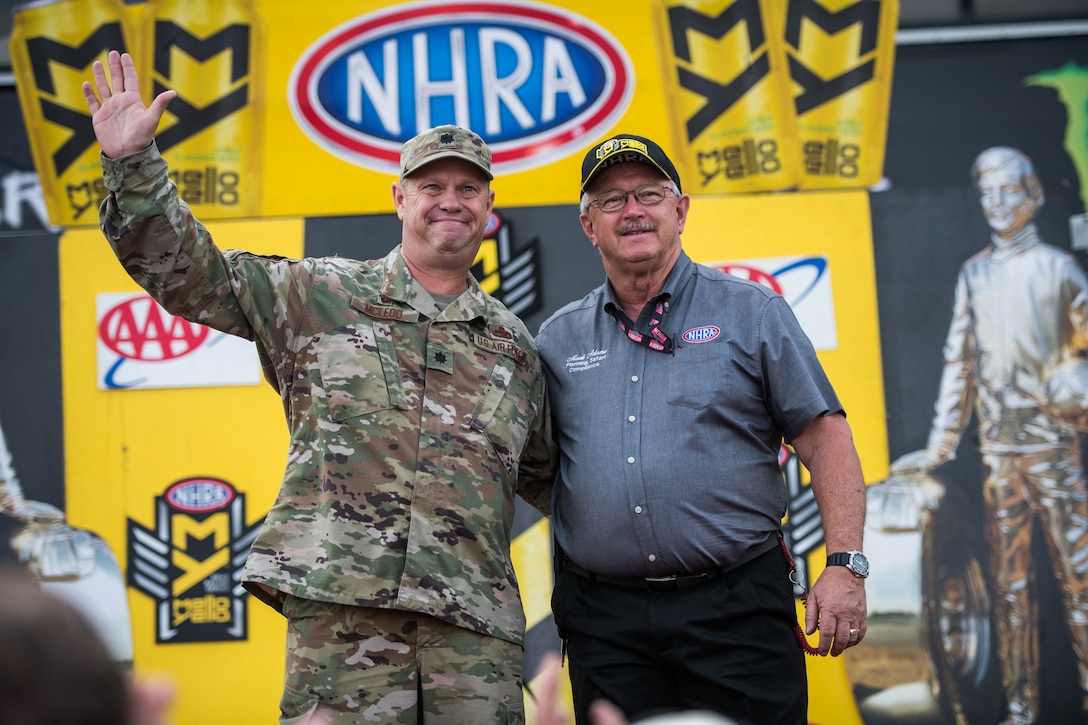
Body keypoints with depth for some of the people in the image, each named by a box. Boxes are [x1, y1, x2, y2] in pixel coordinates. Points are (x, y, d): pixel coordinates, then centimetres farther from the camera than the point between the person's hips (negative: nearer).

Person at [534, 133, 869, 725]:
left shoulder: (752, 314, 5)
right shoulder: (557, 339, 12)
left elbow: (825, 439, 0)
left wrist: (845, 565, -8)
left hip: (737, 609, -2)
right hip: (605, 622, 2)